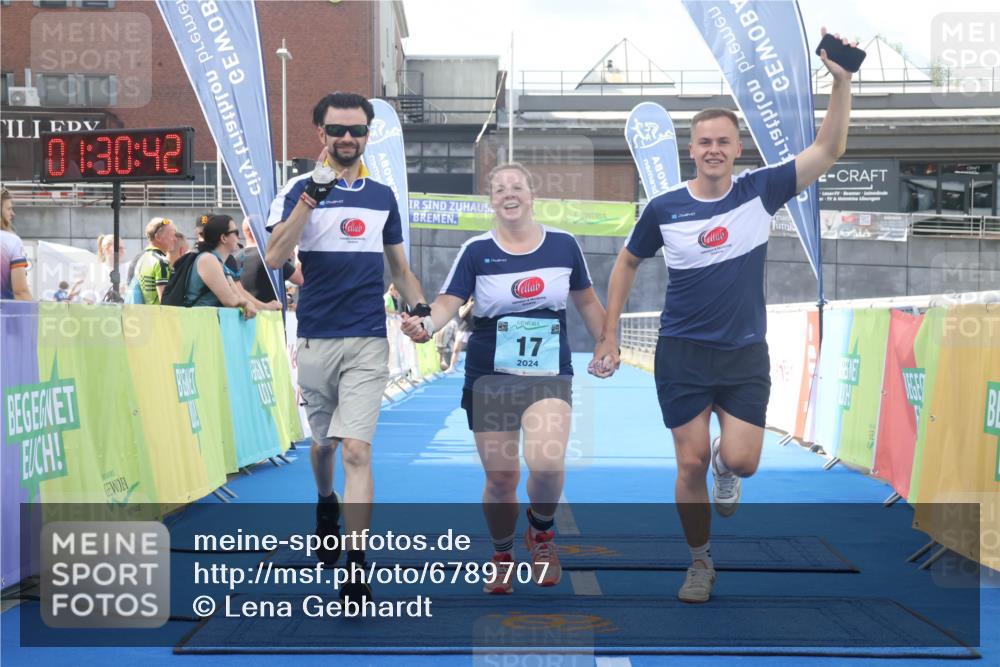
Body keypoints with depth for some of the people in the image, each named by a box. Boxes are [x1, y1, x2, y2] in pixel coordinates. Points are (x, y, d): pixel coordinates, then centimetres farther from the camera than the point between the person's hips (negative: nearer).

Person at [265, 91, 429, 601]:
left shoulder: (382, 196, 11)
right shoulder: (300, 189, 0)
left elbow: (398, 264, 21)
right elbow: (274, 257, -17)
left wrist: (420, 306, 3)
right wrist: (313, 191, -24)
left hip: (368, 340, 0)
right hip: (316, 338, 0)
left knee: (357, 450, -12)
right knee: (324, 441, 17)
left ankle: (355, 571, -11)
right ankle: (326, 503, 50)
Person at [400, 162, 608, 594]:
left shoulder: (564, 245, 2)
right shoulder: (476, 251, -2)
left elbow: (586, 302, 14)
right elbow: (449, 301, -12)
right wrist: (426, 324, -32)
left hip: (549, 377, 0)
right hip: (489, 378, 0)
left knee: (546, 463, -23)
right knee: (500, 478, 3)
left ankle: (542, 532, 9)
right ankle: (502, 558, 30)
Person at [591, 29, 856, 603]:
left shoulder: (760, 191, -4)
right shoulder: (664, 208, -3)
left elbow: (828, 151, -9)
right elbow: (627, 264, 10)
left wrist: (842, 81, -21)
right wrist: (609, 336, 7)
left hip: (746, 355, 1)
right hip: (683, 355, 0)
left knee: (742, 461, -10)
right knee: (691, 465, 0)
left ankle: (725, 464, 30)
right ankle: (701, 563, 21)